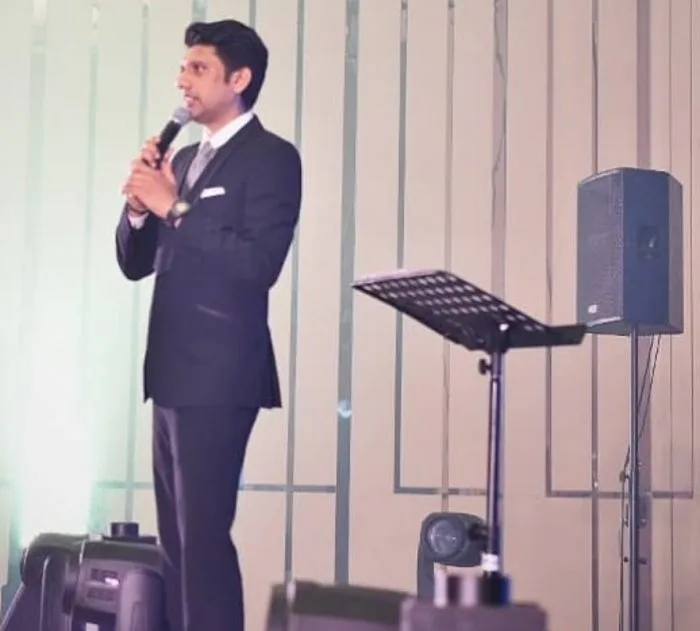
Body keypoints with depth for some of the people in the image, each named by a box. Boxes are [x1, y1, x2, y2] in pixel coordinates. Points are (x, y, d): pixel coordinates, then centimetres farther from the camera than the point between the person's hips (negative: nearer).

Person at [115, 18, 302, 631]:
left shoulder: (272, 157, -6)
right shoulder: (184, 158, 18)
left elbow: (260, 265, -18)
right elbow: (135, 263, 17)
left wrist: (174, 207, -17)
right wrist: (140, 204, -2)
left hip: (218, 374, -8)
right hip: (172, 370, 8)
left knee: (203, 536, -9)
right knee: (176, 537, 10)